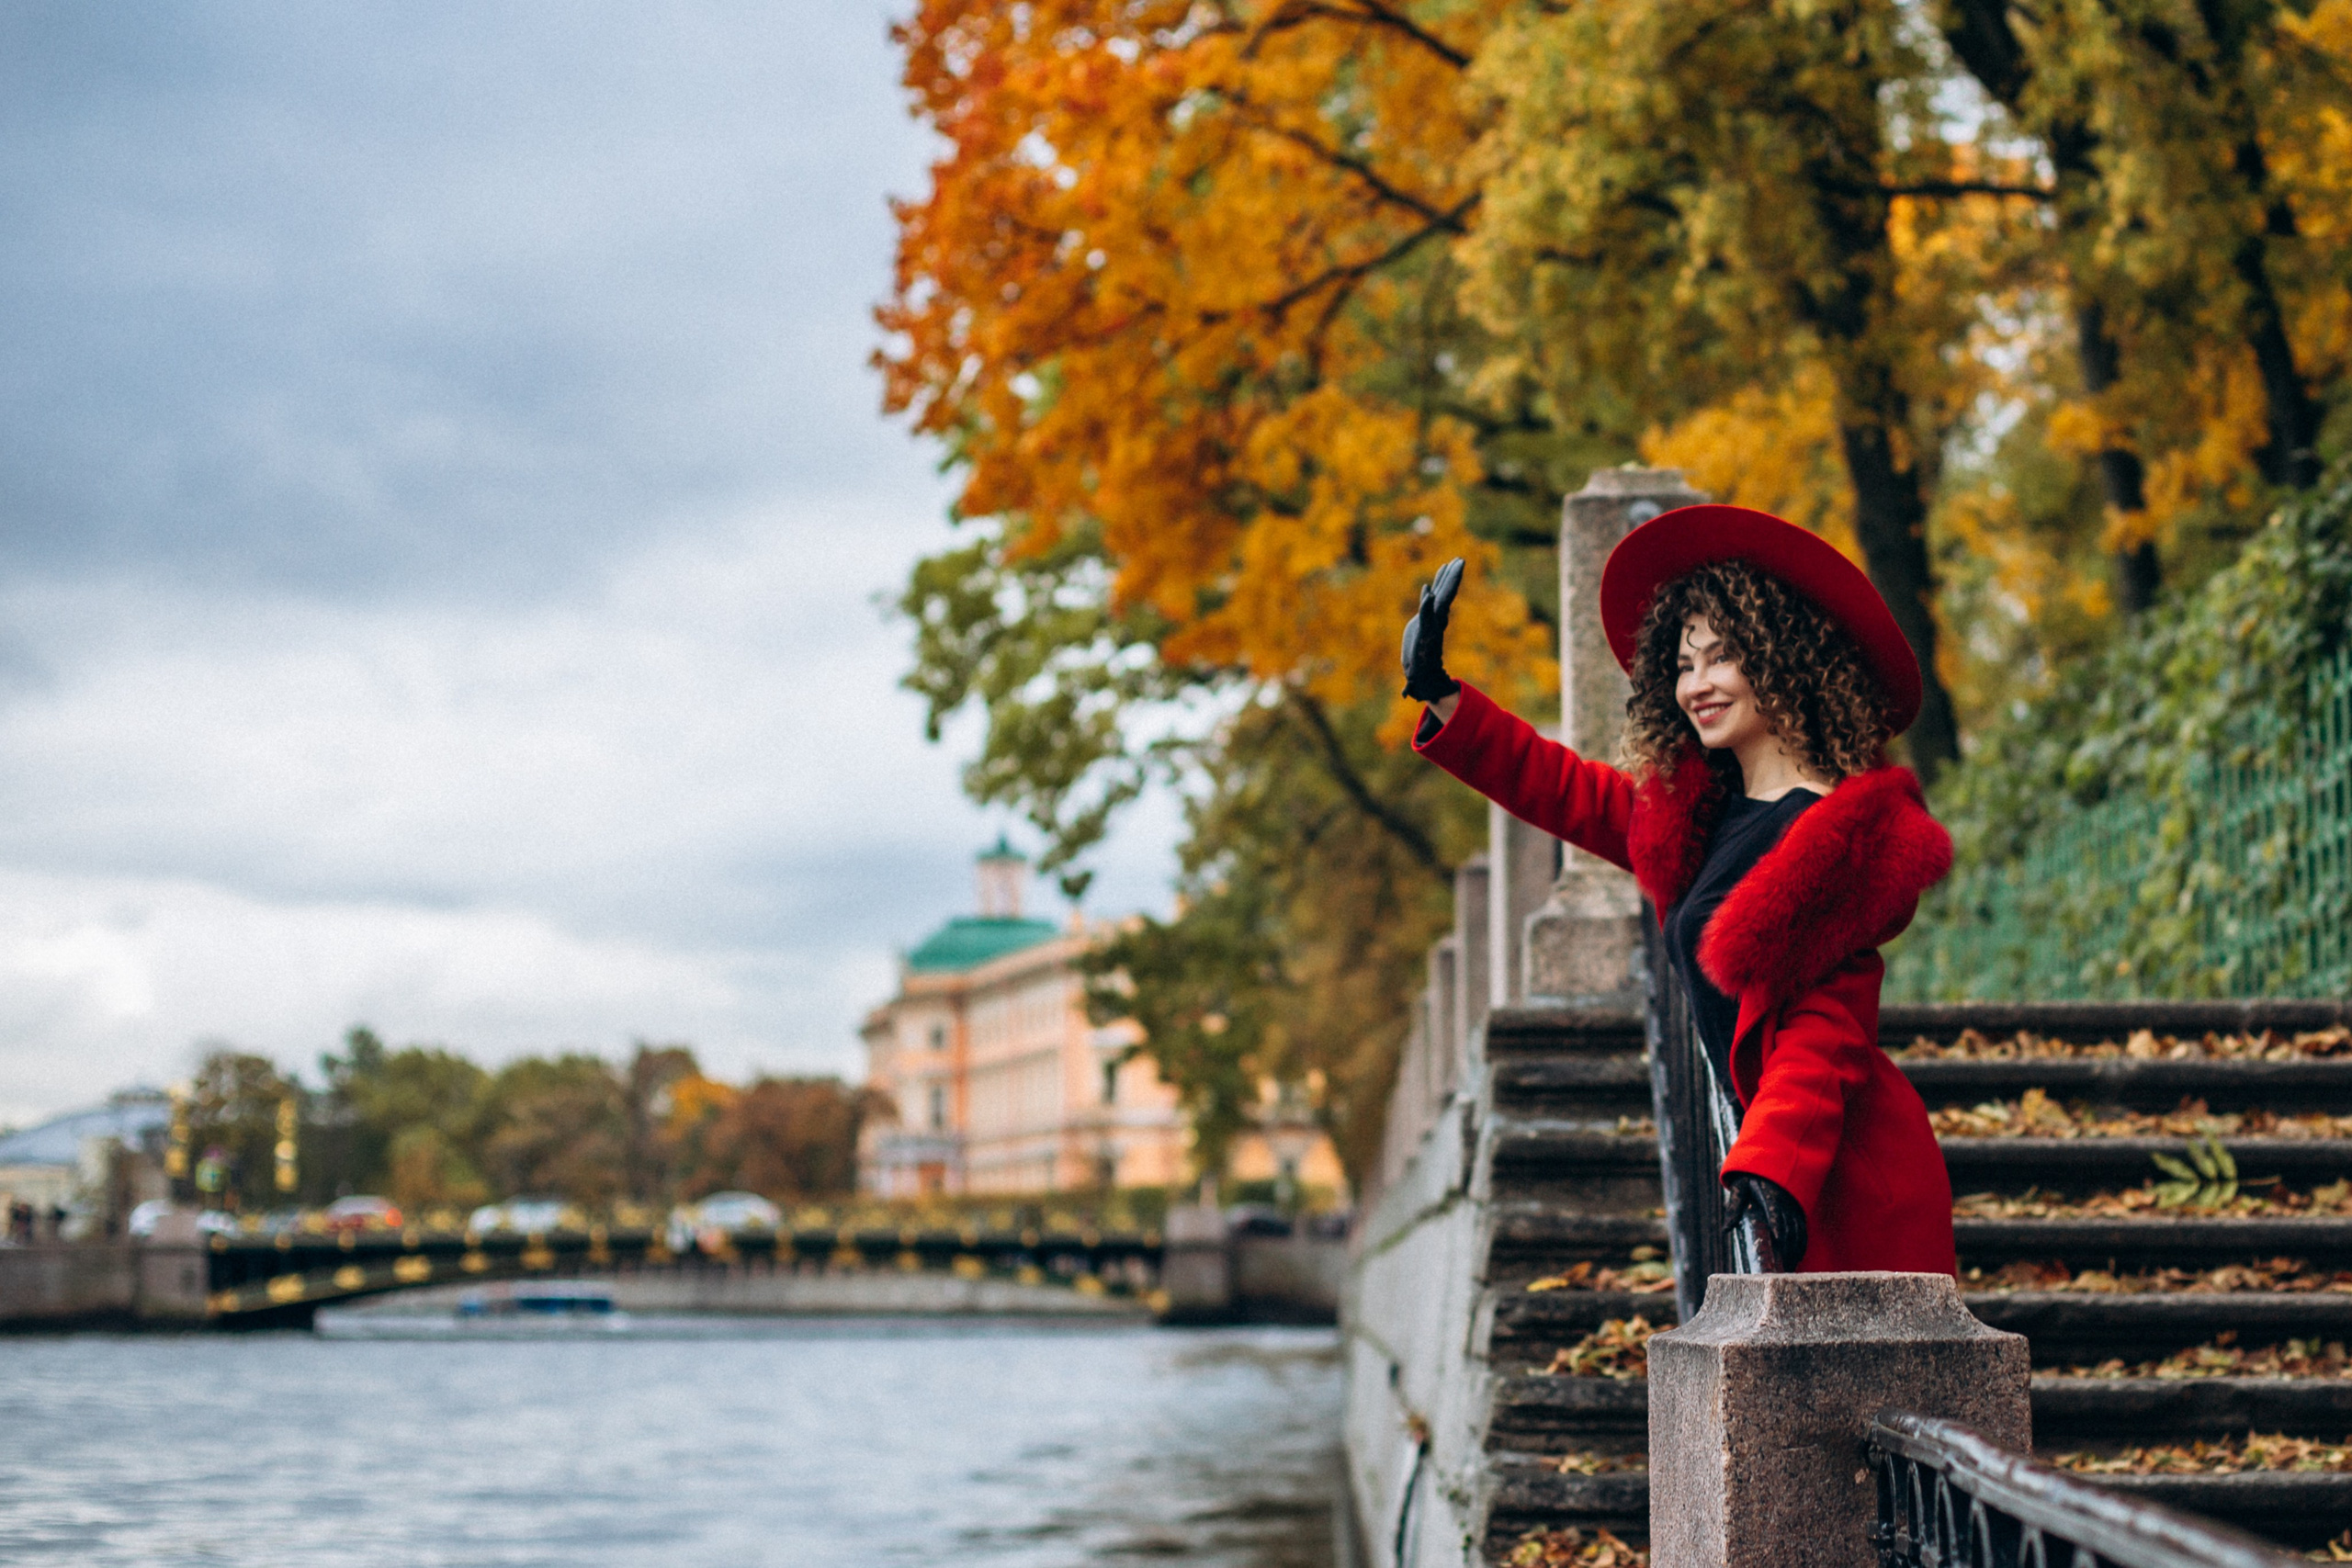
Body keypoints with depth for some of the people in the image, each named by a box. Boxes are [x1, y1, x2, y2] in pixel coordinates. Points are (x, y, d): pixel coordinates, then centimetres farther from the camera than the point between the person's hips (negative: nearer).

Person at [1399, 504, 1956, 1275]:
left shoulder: (1847, 832, -9)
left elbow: (1828, 1027, -14)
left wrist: (1769, 1162, -24)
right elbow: (1561, 788, 29)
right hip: (1775, 1146, 7)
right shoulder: (1697, 812, 15)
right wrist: (1443, 698, 24)